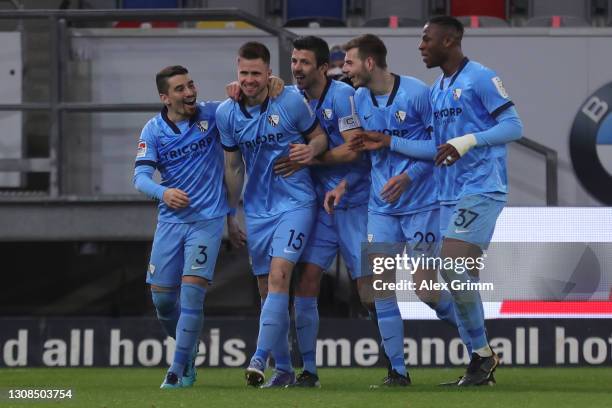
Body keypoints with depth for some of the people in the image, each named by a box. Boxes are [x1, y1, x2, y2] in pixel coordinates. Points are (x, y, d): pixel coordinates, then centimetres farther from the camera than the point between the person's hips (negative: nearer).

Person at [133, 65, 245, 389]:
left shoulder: (212, 114, -2)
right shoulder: (153, 130, -2)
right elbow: (141, 176, -10)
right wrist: (164, 193, -32)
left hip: (208, 219, -2)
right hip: (170, 221, 2)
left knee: (192, 292, -15)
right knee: (162, 298, 4)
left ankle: (179, 370, -6)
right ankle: (189, 350, 31)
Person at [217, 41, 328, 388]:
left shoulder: (291, 102, -8)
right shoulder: (227, 113, 2)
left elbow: (320, 136, 5)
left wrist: (311, 149, -18)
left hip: (295, 203, -4)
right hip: (257, 211, 4)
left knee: (279, 275, -20)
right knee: (267, 289, 7)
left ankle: (260, 359, -25)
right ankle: (283, 369, 18)